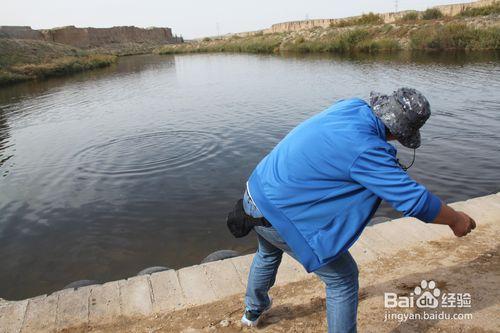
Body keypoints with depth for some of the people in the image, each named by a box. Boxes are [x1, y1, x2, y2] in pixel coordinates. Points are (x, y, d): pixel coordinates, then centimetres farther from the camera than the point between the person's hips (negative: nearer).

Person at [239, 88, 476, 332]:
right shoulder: (365, 149, -26)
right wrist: (456, 220, 0)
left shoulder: (353, 106, -2)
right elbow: (414, 200, -19)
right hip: (278, 214, -9)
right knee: (343, 278, 8)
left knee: (268, 253, 36)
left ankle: (253, 311, 59)